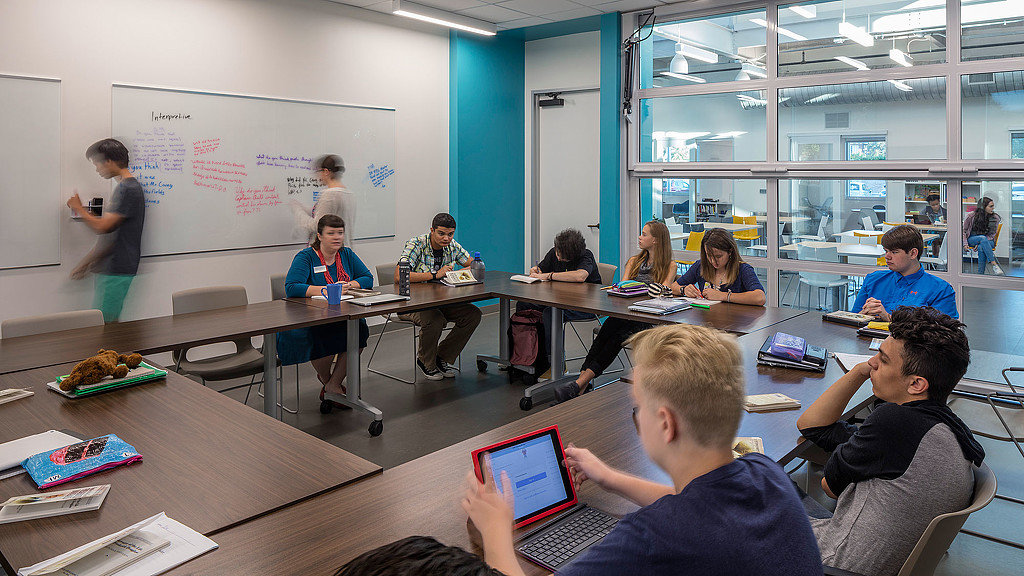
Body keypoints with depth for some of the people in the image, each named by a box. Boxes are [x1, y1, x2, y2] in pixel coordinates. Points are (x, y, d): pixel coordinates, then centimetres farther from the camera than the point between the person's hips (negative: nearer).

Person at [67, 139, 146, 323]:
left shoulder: (129, 189, -15)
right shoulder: (123, 187, 16)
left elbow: (102, 227, -20)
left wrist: (79, 208, -2)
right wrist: (88, 261, 18)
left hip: (117, 270, -10)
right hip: (110, 267, 10)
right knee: (110, 323, 11)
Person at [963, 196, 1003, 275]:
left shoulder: (995, 218, -2)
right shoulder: (971, 215, -5)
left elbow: (991, 234, -2)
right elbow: (964, 230, 3)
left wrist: (980, 243, -18)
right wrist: (965, 244, -10)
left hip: (988, 241, 1)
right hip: (972, 239, 0)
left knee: (981, 248, -37)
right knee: (982, 238, -36)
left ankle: (980, 273, -38)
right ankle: (994, 265, -42)